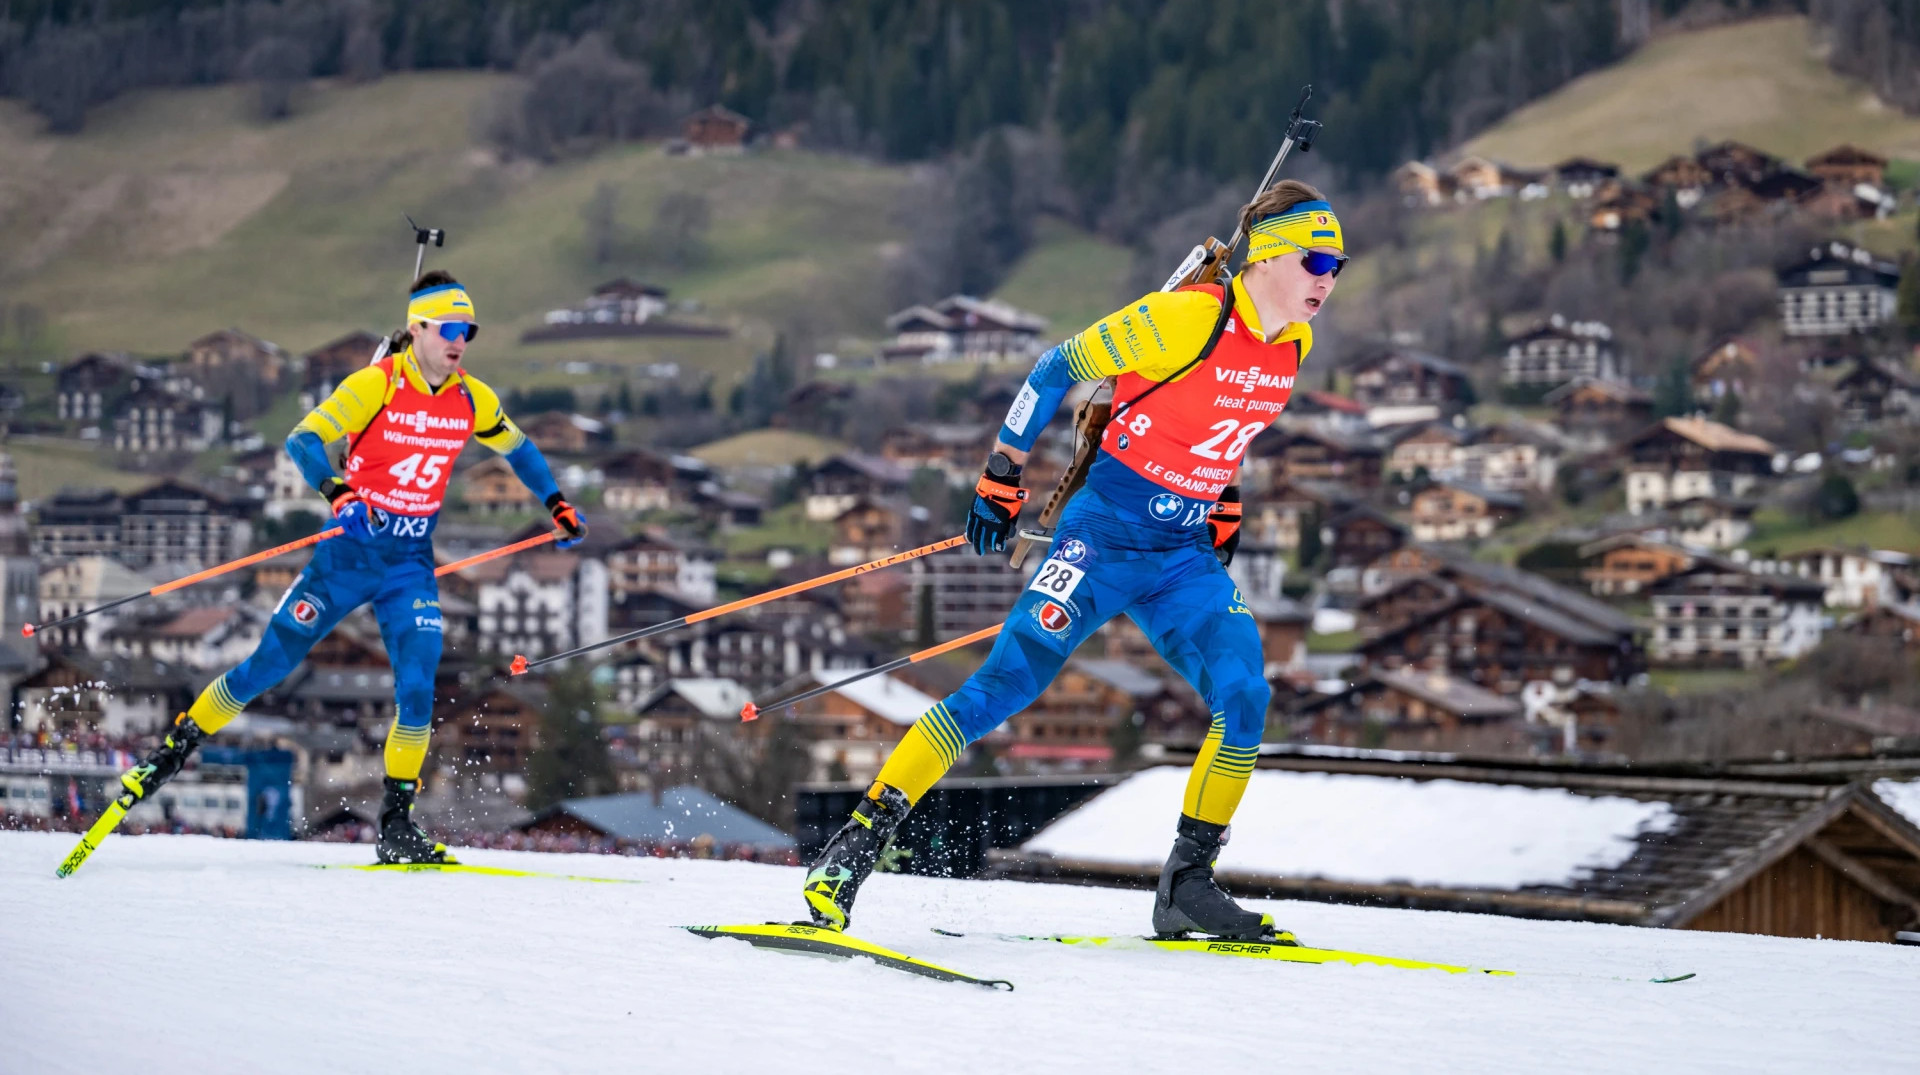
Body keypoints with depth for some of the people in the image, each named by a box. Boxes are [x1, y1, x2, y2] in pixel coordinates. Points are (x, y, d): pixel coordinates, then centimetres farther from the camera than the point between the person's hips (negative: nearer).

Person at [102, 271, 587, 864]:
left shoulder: (472, 400, 1)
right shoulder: (376, 385, -14)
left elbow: (517, 448, 21)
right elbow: (303, 440, -22)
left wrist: (557, 504, 20)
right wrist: (336, 492, -39)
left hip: (411, 564, 3)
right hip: (349, 552, -3)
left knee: (416, 687, -10)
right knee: (270, 663, 0)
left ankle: (397, 823, 0)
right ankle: (175, 748, 16)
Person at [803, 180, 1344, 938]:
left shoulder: (1294, 345, 5)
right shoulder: (1189, 318, -17)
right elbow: (1058, 370, -9)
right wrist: (1001, 478, -7)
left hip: (1185, 558, 6)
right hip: (1106, 533, -6)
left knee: (1244, 699, -13)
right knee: (1006, 683, -13)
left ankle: (1188, 883, 1)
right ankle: (857, 843, -7)